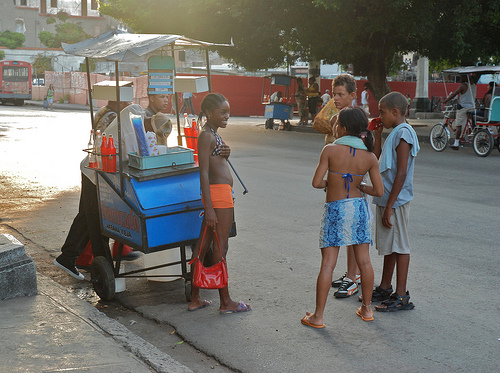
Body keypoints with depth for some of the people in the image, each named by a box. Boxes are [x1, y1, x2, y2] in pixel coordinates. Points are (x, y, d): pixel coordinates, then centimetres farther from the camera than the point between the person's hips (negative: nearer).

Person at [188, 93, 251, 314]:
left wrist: (225, 155, 3)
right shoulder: (206, 136, -13)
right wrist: (209, 208, -22)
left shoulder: (213, 134, 16)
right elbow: (204, 173, -19)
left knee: (203, 244, 11)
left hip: (219, 194, 10)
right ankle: (225, 302, 9)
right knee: (221, 246, -2)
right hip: (218, 194, -10)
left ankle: (195, 299, 19)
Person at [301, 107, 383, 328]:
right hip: (359, 206, 3)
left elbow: (316, 182, -13)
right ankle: (367, 309, 25)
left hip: (335, 210, -3)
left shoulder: (331, 150, -11)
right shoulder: (370, 157, -2)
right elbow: (379, 191, -1)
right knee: (364, 261, 13)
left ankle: (318, 316, 4)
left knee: (328, 264, 0)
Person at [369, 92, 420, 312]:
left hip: (396, 201, -9)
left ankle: (401, 297, 5)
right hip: (385, 200, 9)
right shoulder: (394, 133, 13)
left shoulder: (403, 133, -16)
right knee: (388, 246, 17)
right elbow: (378, 162, 20)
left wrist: (390, 206, -21)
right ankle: (385, 289, 28)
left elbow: (401, 173, -21)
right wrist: (378, 134, 13)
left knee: (399, 247, -2)